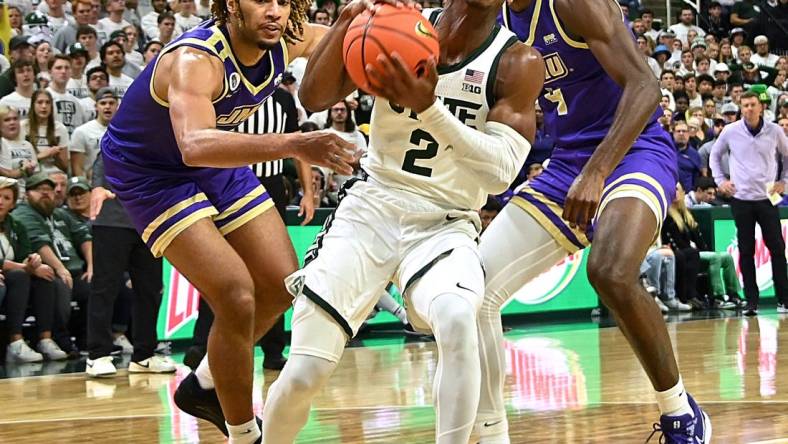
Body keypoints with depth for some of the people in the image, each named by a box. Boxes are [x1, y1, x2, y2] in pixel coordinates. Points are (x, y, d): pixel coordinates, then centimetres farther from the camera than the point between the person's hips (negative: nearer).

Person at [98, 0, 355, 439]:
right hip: (149, 173, -8)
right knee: (237, 298, -17)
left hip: (220, 161, 8)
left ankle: (205, 385, 28)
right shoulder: (196, 59, -36)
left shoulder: (282, 41, -15)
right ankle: (243, 435, 0)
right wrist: (292, 145, -67)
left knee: (282, 287, 7)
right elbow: (195, 146, -54)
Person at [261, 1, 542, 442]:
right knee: (303, 374, -7)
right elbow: (314, 97, -9)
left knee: (458, 319, -35)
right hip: (370, 210, 2)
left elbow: (501, 171, -18)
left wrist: (428, 107, -30)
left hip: (445, 226, -1)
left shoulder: (517, 62, -6)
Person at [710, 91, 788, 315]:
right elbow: (715, 154, 16)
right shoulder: (731, 131, 1)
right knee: (746, 252, 2)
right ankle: (751, 302, 7)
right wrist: (720, 179, 7)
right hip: (741, 198, 0)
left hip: (767, 198, 0)